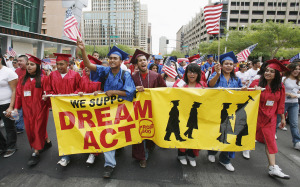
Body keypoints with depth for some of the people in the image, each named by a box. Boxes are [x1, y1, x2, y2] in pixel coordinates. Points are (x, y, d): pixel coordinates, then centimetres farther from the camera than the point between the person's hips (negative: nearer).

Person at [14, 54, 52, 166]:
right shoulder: (23, 79, 8)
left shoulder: (43, 79, -7)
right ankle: (47, 142, 34)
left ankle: (36, 153, 11)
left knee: (38, 128, 1)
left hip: (40, 108, -6)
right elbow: (19, 94, 8)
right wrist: (16, 107, 4)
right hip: (27, 109, 6)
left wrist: (46, 98, -23)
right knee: (29, 129, 13)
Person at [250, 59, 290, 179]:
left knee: (270, 140, 0)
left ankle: (273, 168, 3)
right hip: (256, 115, -2)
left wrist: (283, 118, 9)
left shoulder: (280, 87, -1)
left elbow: (280, 104, 7)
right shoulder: (257, 83, -11)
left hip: (270, 117, 2)